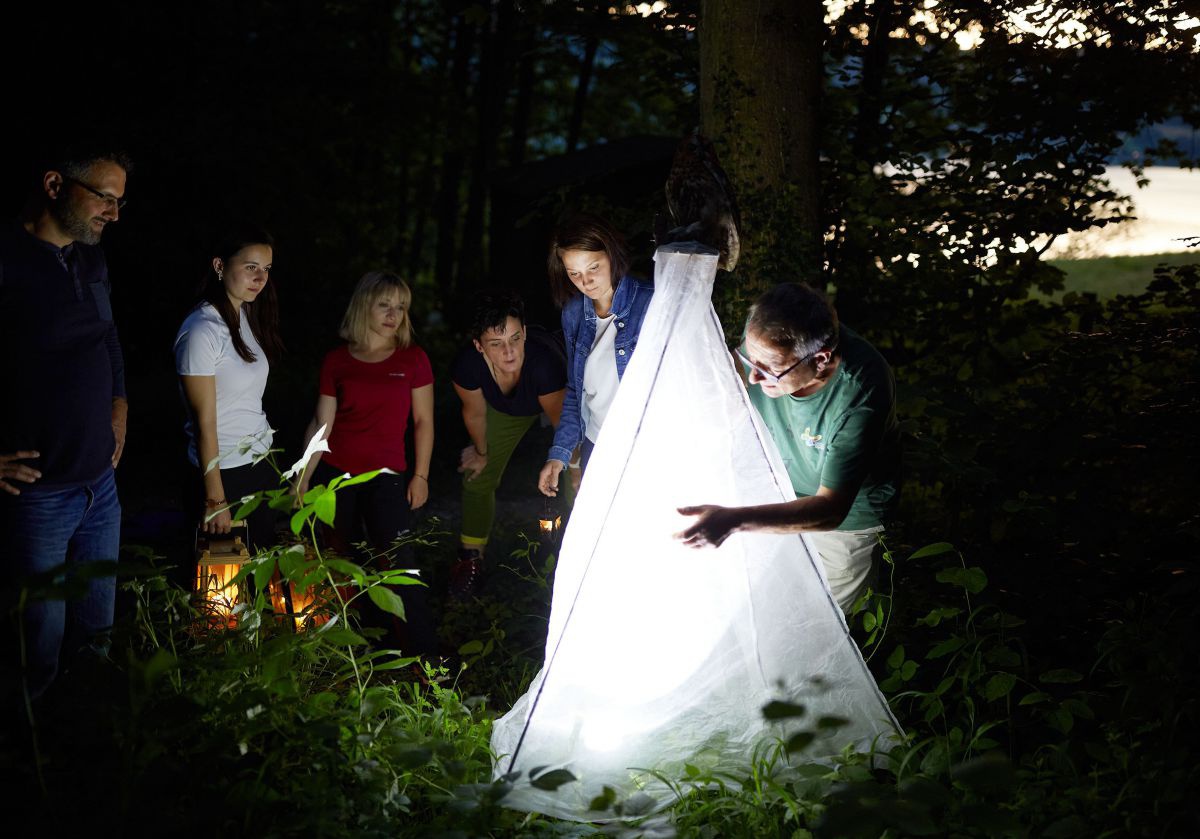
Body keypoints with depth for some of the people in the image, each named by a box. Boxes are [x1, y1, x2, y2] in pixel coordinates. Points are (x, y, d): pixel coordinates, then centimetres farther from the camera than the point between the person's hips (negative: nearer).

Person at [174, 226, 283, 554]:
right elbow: (205, 422, -18)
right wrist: (216, 500, -16)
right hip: (226, 473, -8)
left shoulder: (246, 316, 7)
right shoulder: (202, 331, -19)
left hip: (261, 465, 8)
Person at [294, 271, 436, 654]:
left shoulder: (413, 359, 2)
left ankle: (423, 654, -10)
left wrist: (420, 476, 2)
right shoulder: (337, 361, 5)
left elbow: (423, 421, 6)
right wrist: (302, 478, 3)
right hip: (334, 473, 2)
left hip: (385, 474, -2)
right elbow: (322, 423, 7)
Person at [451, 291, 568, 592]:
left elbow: (561, 419, -28)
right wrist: (482, 452, 4)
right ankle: (471, 557, 31)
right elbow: (475, 412, -14)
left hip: (556, 399, -3)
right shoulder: (467, 365, -38)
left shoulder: (545, 361, -48)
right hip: (505, 408, 3)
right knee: (478, 478, 10)